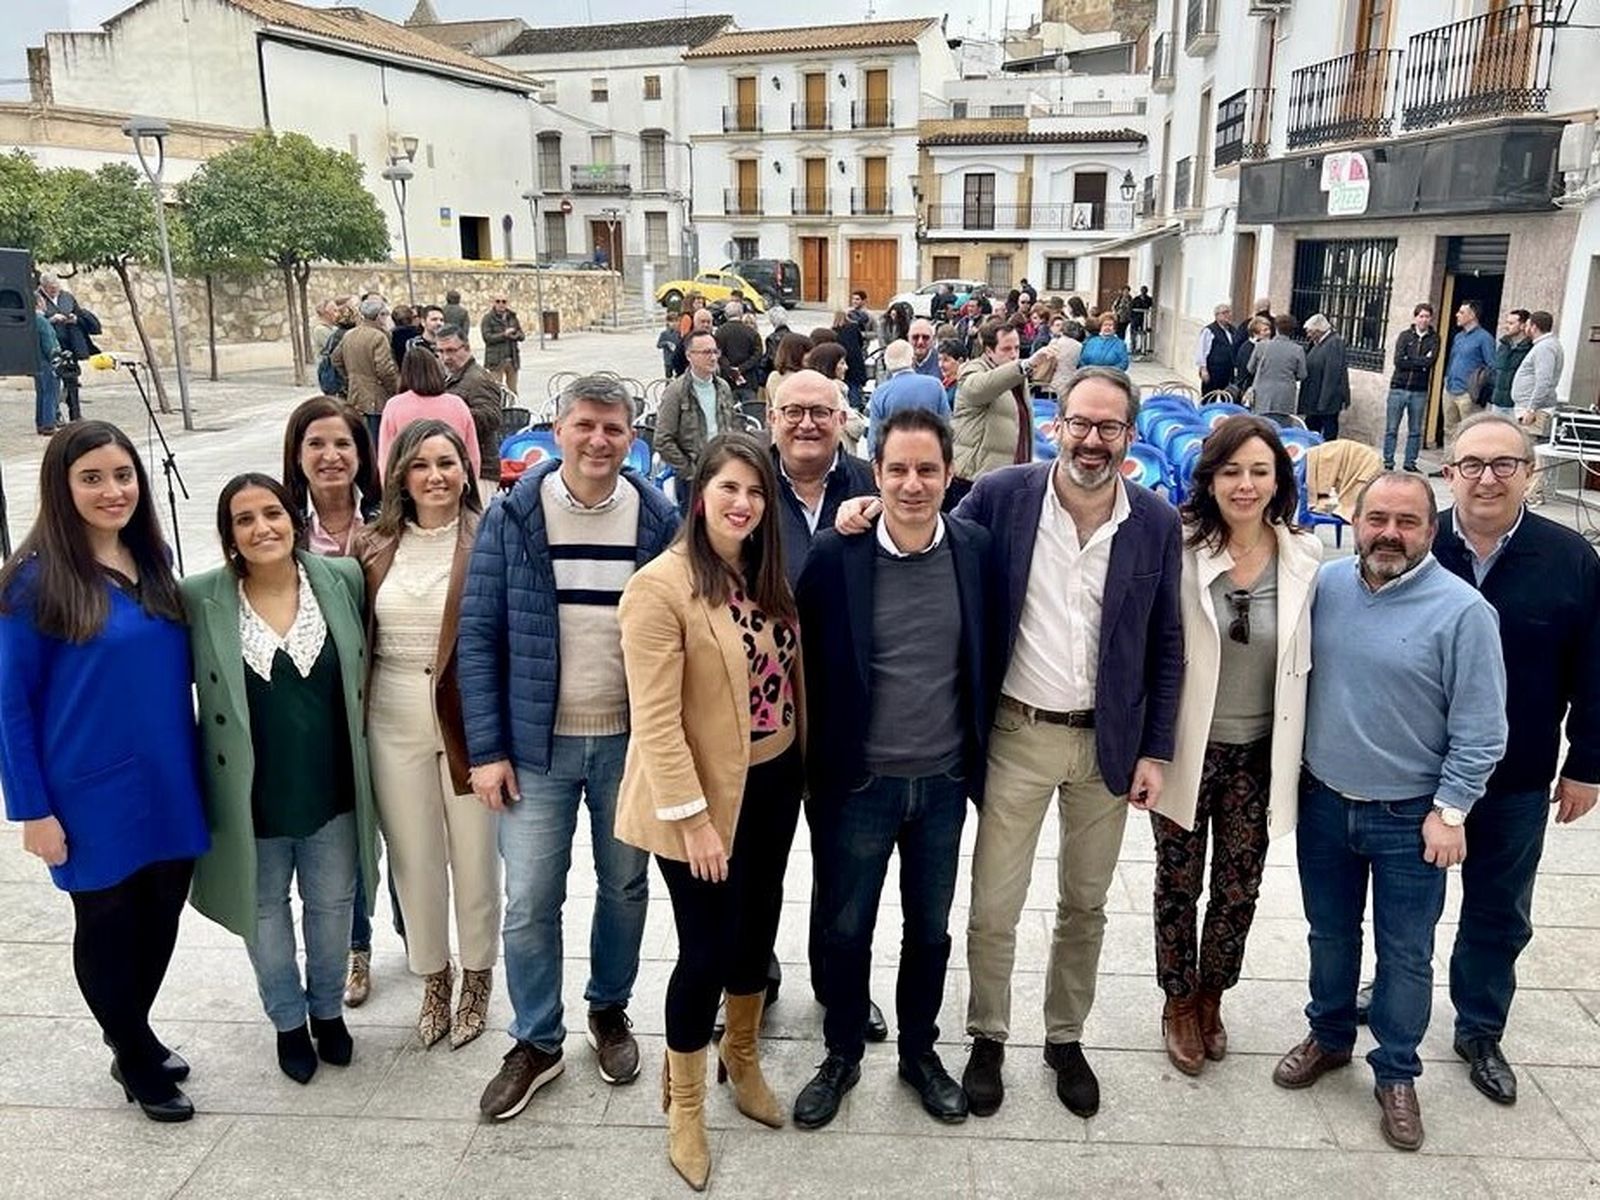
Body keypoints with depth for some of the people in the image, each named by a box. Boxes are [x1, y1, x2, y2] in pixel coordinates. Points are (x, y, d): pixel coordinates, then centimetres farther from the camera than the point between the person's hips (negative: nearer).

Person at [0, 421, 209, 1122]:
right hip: (93, 796, -5)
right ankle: (137, 1062, 34)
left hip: (169, 786, 5)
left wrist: (193, 766, 9)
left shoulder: (153, 562, 2)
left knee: (160, 916, 18)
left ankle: (131, 1038, 42)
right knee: (108, 925, 14)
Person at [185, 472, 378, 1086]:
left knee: (331, 906, 18)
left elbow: (363, 670, 5)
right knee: (265, 912, 18)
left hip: (331, 792, 1)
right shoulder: (199, 599, -12)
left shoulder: (342, 579, -7)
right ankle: (288, 1020, 41)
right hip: (251, 798, -1)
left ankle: (328, 1008, 43)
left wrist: (358, 748, 4)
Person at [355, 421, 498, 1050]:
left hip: (468, 719, -3)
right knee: (413, 858, 14)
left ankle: (477, 981, 32)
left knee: (475, 857, 10)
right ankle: (433, 979, 35)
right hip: (394, 722, 3)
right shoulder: (373, 547, 3)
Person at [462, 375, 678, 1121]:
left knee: (625, 887, 15)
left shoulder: (660, 520, -4)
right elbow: (478, 636, -4)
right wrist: (486, 749, -7)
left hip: (631, 742, 1)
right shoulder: (512, 517, -6)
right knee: (530, 901, 5)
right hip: (537, 744, -1)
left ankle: (609, 1011, 39)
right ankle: (536, 1041, 26)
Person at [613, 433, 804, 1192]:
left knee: (757, 927, 19)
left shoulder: (766, 575, 5)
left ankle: (742, 1059, 43)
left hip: (774, 782, 7)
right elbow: (655, 719, -21)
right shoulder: (661, 586, -19)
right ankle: (684, 1103, 26)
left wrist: (804, 762, 9)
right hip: (707, 797, -7)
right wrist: (693, 818, -21)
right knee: (706, 946, 3)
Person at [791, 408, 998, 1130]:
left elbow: (987, 660, 4)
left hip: (944, 781, 2)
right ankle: (842, 1056, 38)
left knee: (930, 929, 19)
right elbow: (808, 666, -5)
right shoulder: (834, 555, -13)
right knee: (846, 930, 15)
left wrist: (981, 759, 5)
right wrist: (815, 766, -3)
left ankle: (919, 1052, 41)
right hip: (859, 782, -2)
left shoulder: (976, 550, -6)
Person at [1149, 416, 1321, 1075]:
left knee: (1237, 891, 16)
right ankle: (1179, 1003, 37)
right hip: (1185, 749, -2)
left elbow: (1309, 657, 4)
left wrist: (1295, 757, 5)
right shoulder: (1180, 549, -13)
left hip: (1259, 755, 2)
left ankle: (1210, 998, 41)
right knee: (1179, 886, 14)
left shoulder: (1306, 557, -5)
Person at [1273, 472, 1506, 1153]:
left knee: (1405, 953, 11)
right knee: (1330, 934, 20)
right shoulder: (1323, 585, -2)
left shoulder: (1461, 610, -15)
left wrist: (1450, 811, -12)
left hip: (1410, 819, -3)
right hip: (1324, 803, 4)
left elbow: (1479, 729, -11)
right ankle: (1329, 1037, 41)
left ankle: (1396, 1073, 30)